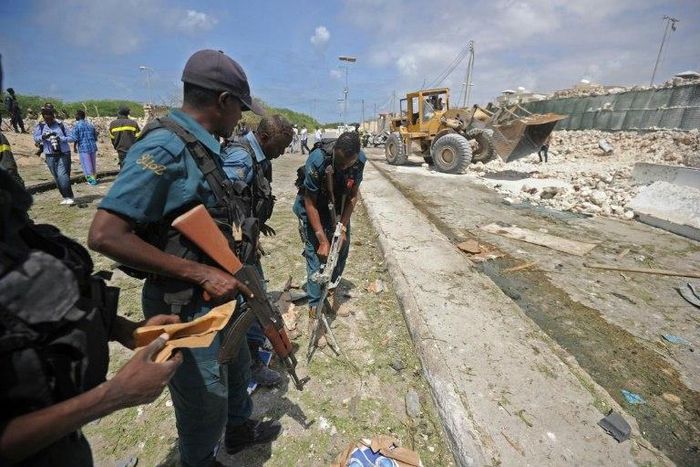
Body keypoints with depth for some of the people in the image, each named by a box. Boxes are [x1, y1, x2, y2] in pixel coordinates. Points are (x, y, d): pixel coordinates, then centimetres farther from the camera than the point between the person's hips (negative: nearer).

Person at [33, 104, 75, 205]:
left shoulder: (60, 125, 1)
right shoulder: (40, 126, 6)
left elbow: (71, 138, -1)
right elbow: (36, 138, -2)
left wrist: (61, 138, -18)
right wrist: (44, 136, -23)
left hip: (64, 154, -3)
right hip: (50, 156, 3)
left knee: (63, 175, -15)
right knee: (57, 178, 7)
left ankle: (69, 197, -11)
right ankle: (65, 197, 16)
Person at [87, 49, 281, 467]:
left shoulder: (204, 147, 5)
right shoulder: (164, 147, -22)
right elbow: (105, 236, -26)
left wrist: (242, 241, 7)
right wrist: (203, 273, -25)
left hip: (220, 294, 9)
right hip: (187, 306, -9)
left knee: (237, 367, 28)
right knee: (206, 401, 13)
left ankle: (240, 430, 56)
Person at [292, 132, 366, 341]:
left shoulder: (360, 159, -21)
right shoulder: (317, 161, -33)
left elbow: (353, 194, -8)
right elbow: (310, 204, -25)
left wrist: (343, 228, -13)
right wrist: (323, 240, -22)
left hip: (338, 207, 5)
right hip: (313, 208, -4)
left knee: (342, 249, 9)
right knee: (316, 256, -6)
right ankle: (315, 307, 4)